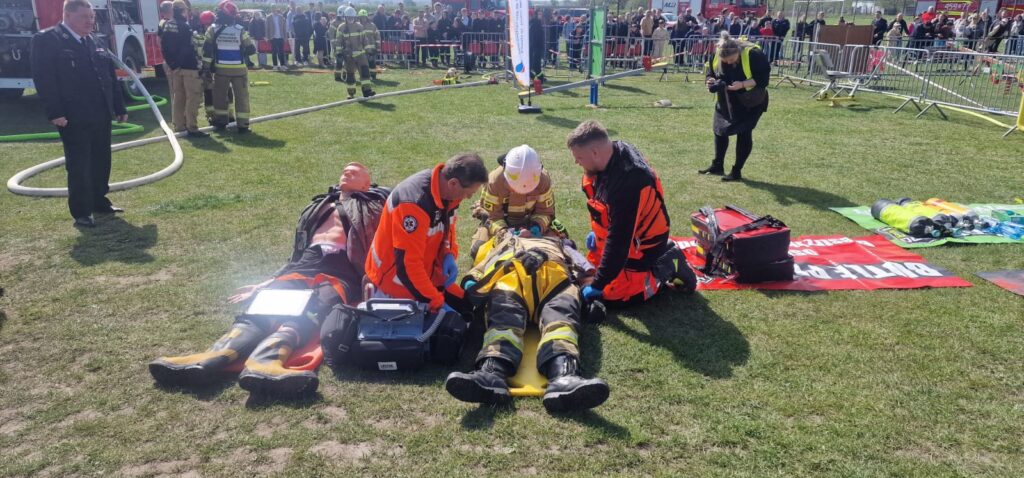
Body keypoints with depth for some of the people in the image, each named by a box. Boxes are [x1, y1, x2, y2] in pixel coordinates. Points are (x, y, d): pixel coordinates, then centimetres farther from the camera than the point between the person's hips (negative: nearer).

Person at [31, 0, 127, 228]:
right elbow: (43, 78, -12)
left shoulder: (94, 42, 15)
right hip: (73, 118, -7)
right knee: (78, 166, -3)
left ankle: (99, 202, 27)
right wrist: (54, 112, -18)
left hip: (100, 115, 7)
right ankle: (81, 212, 4)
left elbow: (110, 76, 16)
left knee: (101, 162, 13)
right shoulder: (46, 40, -6)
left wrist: (119, 107, 13)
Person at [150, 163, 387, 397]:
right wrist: (266, 283, 17)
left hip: (339, 274, -4)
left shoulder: (370, 209, 25)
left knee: (305, 315, -36)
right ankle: (213, 357, -52)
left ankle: (264, 363, -63)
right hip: (302, 268, 4)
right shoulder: (318, 208, 36)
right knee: (263, 310, -27)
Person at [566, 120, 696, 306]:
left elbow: (619, 240, -35)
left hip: (641, 241, -9)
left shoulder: (626, 182, -39)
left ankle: (666, 267, 5)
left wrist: (598, 285, -28)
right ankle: (662, 253, 23)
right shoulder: (616, 152, -12)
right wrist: (596, 231, 14)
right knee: (594, 264, 21)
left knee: (612, 294, -9)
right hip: (620, 232, 9)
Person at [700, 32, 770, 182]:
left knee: (744, 133, -3)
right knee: (719, 130, 10)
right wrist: (710, 81, -21)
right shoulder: (716, 56, -13)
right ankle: (717, 165, 26)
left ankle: (737, 171, 6)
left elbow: (763, 78, -24)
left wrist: (743, 84, -36)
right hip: (726, 101, 5)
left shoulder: (754, 55, -26)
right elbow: (711, 73, 2)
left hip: (750, 102, -5)